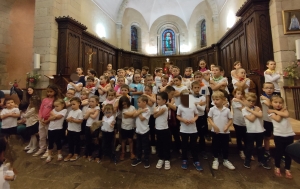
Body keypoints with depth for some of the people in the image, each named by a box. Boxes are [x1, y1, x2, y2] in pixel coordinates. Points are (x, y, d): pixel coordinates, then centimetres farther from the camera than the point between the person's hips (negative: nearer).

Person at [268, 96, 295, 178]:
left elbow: (287, 115, -16)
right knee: (279, 152, 8)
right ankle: (277, 167, 27)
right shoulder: (271, 112, -4)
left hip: (289, 134, 3)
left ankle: (287, 169, 26)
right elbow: (278, 119, -18)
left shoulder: (284, 110, 5)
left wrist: (276, 111, -12)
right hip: (278, 135, -3)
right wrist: (280, 111, -7)